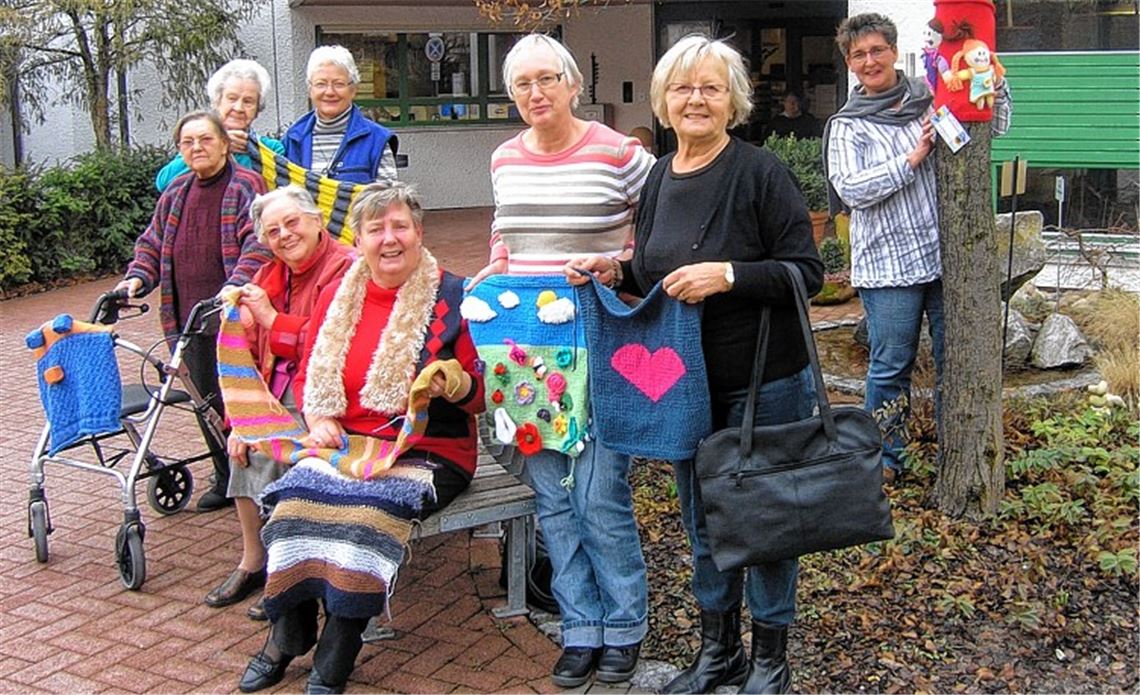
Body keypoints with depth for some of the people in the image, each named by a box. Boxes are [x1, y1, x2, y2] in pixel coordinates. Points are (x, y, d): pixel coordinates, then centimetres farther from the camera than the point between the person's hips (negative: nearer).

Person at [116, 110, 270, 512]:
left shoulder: (247, 186, -4)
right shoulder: (175, 193, 16)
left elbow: (259, 244, -15)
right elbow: (153, 243, 21)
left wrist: (237, 285, -29)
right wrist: (137, 278, 3)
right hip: (187, 319, 6)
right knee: (206, 401, 11)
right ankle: (225, 478, 25)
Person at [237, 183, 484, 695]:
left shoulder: (452, 297, -3)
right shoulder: (337, 298, 10)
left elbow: (481, 393, -3)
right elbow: (308, 377, 17)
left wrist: (455, 386, -27)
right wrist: (317, 419, -3)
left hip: (430, 453, -4)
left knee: (363, 513, -31)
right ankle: (286, 636, -4)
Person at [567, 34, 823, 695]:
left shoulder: (761, 172, -13)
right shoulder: (660, 177, 7)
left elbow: (806, 270, -15)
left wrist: (727, 275, -27)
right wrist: (617, 270, -2)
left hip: (765, 383, -6)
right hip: (684, 384, 6)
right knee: (703, 519, 17)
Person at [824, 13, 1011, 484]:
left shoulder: (932, 101, 10)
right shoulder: (847, 126, 2)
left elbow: (996, 126, 16)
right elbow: (851, 189, -11)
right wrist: (912, 159, -14)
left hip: (948, 256, 3)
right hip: (888, 265, -2)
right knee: (890, 367, 4)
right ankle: (884, 457, 20)